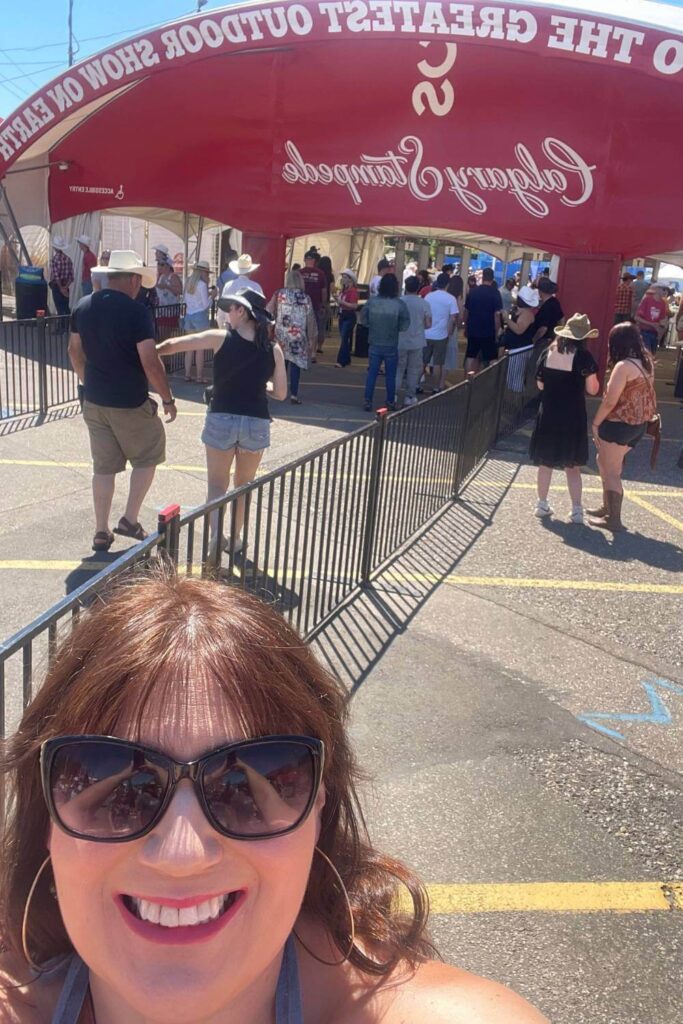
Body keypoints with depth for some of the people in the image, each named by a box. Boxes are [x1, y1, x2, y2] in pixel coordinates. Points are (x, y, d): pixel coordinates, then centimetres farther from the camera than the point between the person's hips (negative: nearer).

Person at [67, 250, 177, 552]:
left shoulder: (83, 307, 4)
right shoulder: (136, 312, -17)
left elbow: (75, 351, 14)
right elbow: (150, 362, -20)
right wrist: (168, 399, -10)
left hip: (93, 401, 6)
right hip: (130, 403, -6)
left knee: (103, 467, 13)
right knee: (147, 458, 16)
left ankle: (101, 532, 17)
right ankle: (130, 520, 14)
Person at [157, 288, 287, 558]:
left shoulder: (220, 338, -6)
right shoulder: (273, 349, -1)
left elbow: (172, 345, 0)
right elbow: (280, 393, 3)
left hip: (221, 420, -2)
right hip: (256, 423, 2)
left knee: (217, 483, 12)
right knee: (244, 484, 20)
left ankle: (216, 533, -10)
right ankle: (236, 539, 26)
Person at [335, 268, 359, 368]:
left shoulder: (353, 290, -13)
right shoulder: (343, 289, 12)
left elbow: (355, 306, -20)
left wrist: (342, 302, -21)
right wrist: (338, 300, 4)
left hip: (349, 316, -9)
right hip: (342, 315, 9)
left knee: (344, 338, -11)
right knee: (343, 338, 10)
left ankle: (341, 361, -12)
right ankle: (347, 359, 18)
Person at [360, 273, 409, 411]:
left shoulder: (371, 301, -8)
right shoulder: (399, 304, -13)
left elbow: (363, 319, 0)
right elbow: (405, 325, -10)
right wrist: (395, 328, 7)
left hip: (374, 344, 1)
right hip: (391, 346, -1)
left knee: (372, 373, 9)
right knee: (390, 375, 11)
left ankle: (367, 401, 9)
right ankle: (391, 401, 20)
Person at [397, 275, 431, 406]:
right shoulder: (424, 304, -7)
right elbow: (428, 324, -6)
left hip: (401, 342, 0)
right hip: (417, 342, 0)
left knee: (398, 369, 11)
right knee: (413, 370, 10)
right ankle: (410, 396, 11)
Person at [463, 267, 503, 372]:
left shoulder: (472, 291, 2)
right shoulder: (495, 293, -8)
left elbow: (466, 311, 8)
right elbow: (497, 314, -13)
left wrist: (466, 327, 21)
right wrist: (496, 333, -5)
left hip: (473, 331, 3)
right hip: (488, 332, -3)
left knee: (470, 357, 9)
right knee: (492, 360, 3)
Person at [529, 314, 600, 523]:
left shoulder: (548, 353, 0)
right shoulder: (583, 356, -11)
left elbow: (540, 385, 5)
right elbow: (592, 389, -10)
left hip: (548, 414, 3)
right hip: (573, 417, -3)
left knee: (545, 462, 16)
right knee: (573, 466, 8)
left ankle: (542, 505, 22)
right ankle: (576, 510, 9)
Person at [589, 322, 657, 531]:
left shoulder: (623, 366, -21)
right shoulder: (647, 362, 5)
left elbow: (609, 401, -20)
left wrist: (595, 423, -10)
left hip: (619, 424, -9)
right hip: (639, 425, 9)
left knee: (610, 471, 2)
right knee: (605, 462, 24)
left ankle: (613, 519, 8)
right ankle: (608, 507, 33)